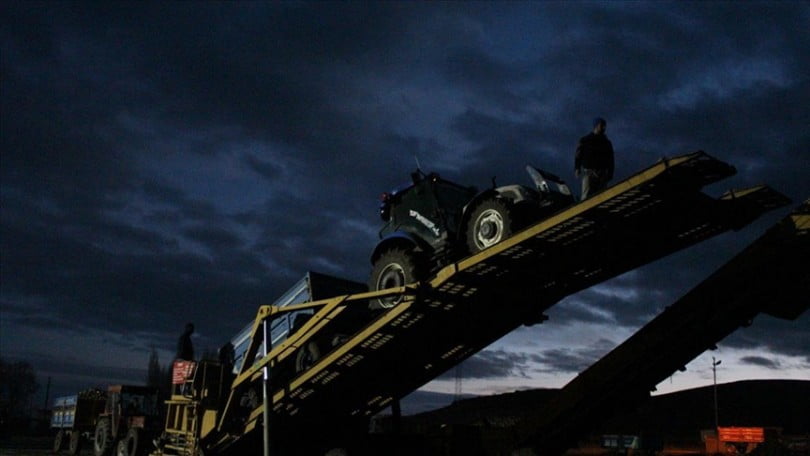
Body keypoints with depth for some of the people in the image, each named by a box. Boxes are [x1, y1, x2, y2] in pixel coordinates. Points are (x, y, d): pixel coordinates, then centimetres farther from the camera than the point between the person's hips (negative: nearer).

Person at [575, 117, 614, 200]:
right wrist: (577, 168, -10)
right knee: (586, 197, -13)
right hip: (588, 172, -3)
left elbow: (610, 160, 16)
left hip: (602, 174, 4)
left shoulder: (607, 142, 17)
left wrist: (610, 174, 7)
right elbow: (578, 156, 3)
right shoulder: (585, 140, 7)